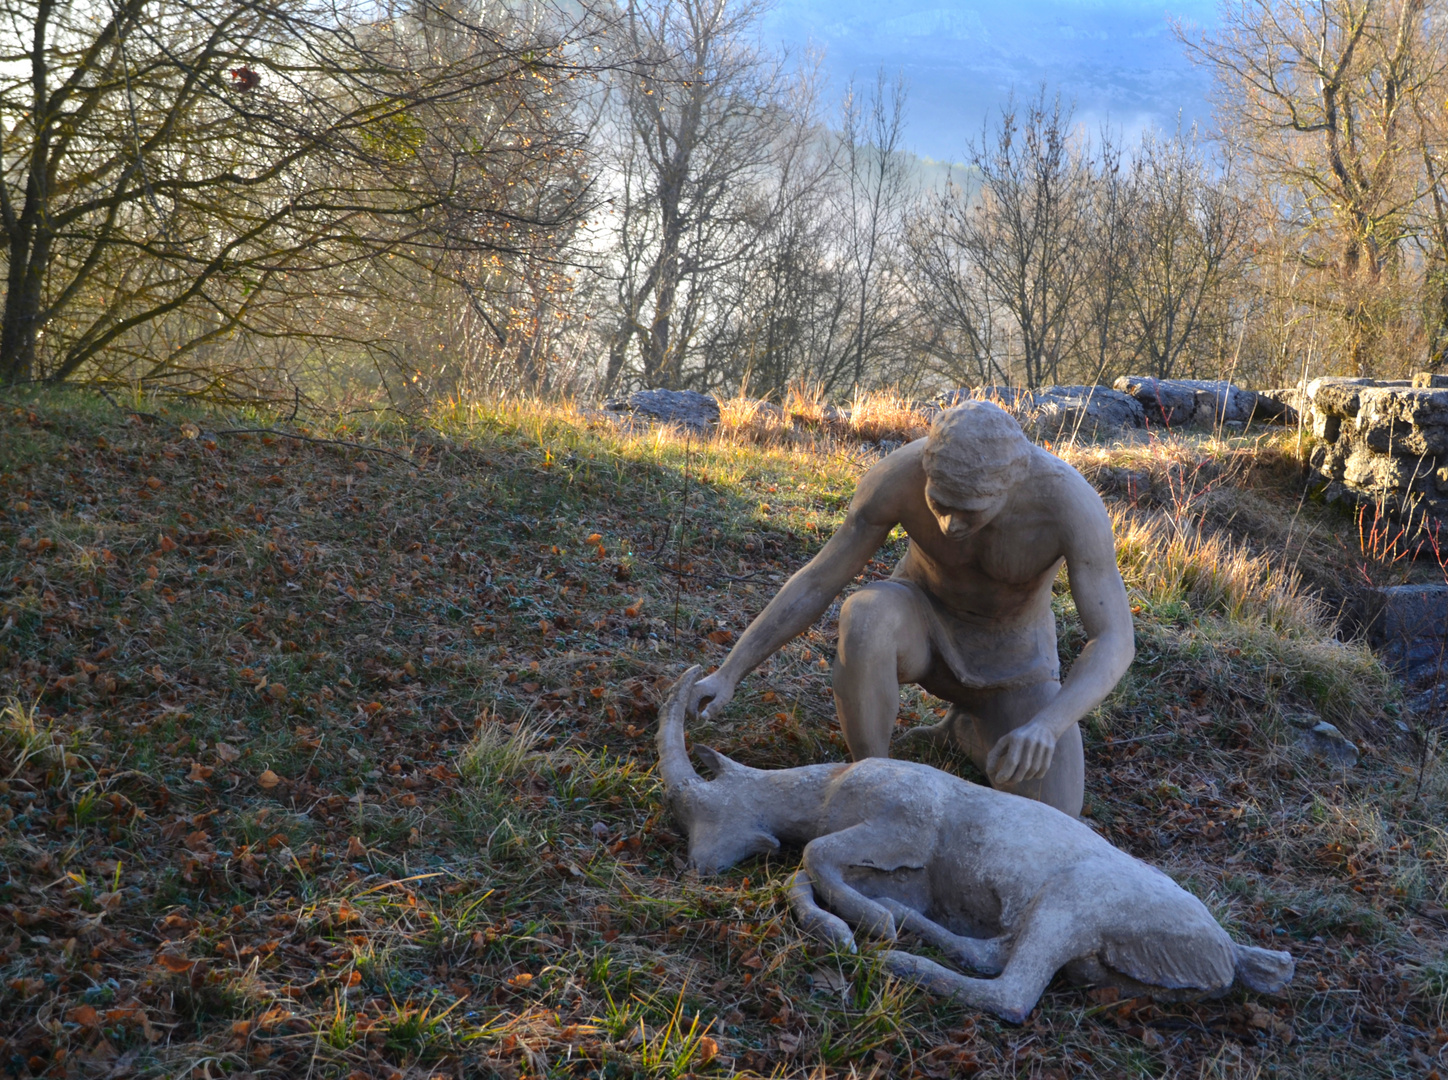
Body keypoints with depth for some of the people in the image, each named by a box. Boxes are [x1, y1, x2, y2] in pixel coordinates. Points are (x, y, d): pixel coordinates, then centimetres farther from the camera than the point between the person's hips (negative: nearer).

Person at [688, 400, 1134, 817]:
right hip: (923, 627, 0)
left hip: (1008, 657, 1)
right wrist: (728, 674, -25)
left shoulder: (1071, 500, -35)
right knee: (865, 617, -40)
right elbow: (814, 584, -20)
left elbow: (1115, 642, -34)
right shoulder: (898, 475, -31)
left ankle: (969, 730, 14)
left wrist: (1047, 726, -53)